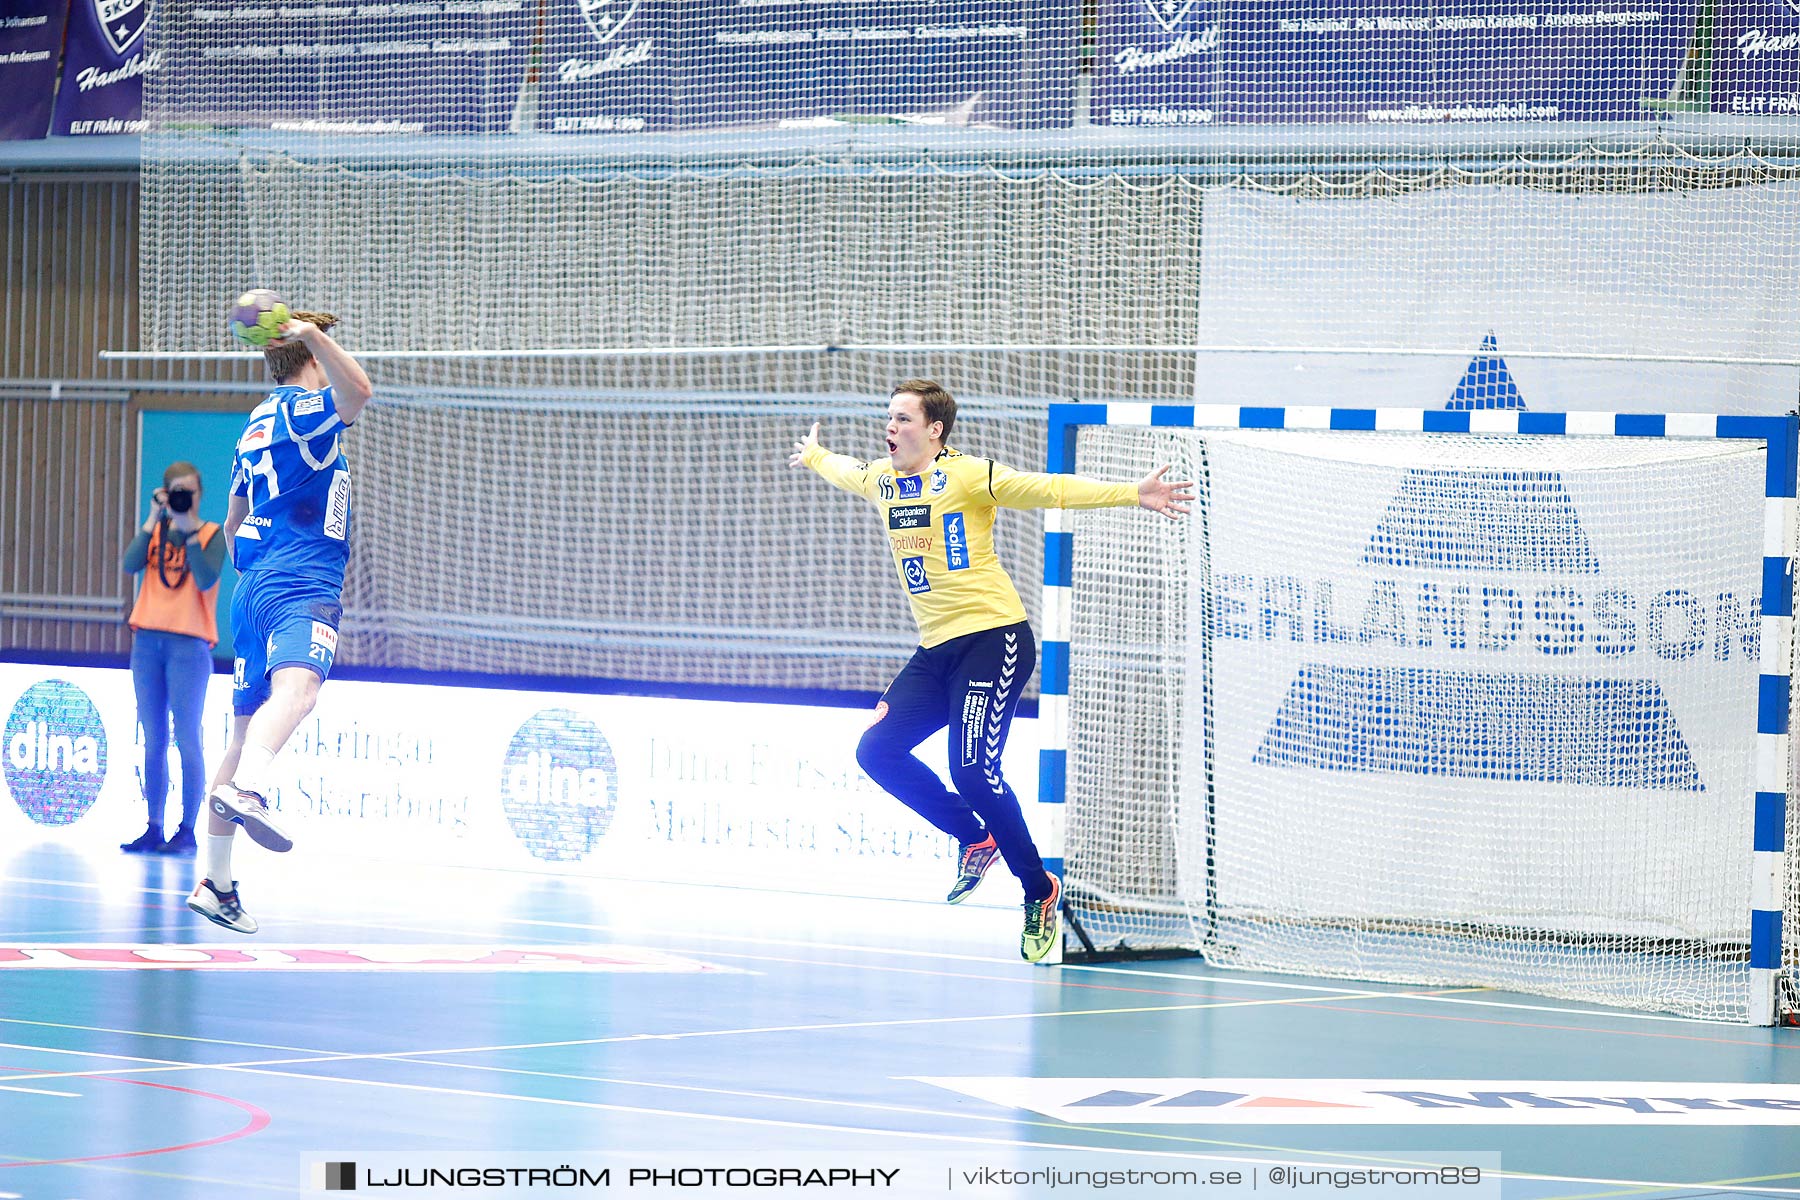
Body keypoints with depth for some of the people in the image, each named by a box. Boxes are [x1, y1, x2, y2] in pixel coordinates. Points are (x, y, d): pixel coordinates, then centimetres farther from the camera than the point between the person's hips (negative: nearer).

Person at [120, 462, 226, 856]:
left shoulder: (211, 533, 1)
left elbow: (207, 580, -15)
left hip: (189, 644, -4)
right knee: (153, 739, 5)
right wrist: (154, 520, -11)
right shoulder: (155, 530, 12)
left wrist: (189, 529, -16)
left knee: (187, 738, -6)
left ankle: (187, 831, -5)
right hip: (148, 641, 4)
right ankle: (154, 828, 6)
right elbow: (130, 565, -5)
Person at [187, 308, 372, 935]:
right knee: (297, 687, -33)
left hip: (254, 586, 9)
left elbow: (232, 524, 35)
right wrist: (315, 335, -31)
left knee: (248, 728, 11)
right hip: (302, 584, -9)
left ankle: (214, 882, 11)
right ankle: (246, 788, -62)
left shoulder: (258, 424, 24)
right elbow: (356, 392, -26)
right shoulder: (301, 409, -1)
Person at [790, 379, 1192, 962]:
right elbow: (846, 471, 36)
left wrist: (1132, 494, -28)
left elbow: (1048, 489, -19)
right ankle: (974, 839, 17)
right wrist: (813, 455, 55)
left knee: (973, 771, -18)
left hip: (992, 638, -8)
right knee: (878, 751, -3)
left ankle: (1039, 891, -1)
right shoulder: (881, 480, 11)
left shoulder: (967, 475, -11)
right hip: (934, 651, 8)